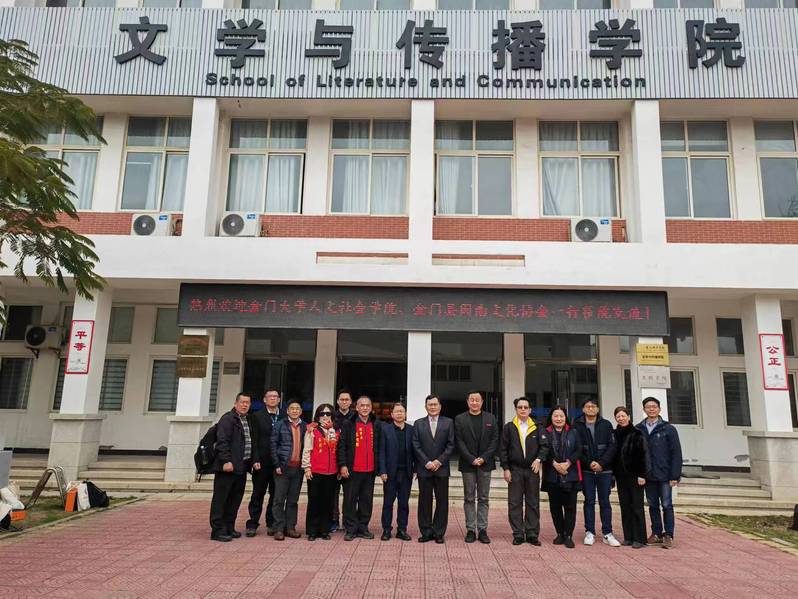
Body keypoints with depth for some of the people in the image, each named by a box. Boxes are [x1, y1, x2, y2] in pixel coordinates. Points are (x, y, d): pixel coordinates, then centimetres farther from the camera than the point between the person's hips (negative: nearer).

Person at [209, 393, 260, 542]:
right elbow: (222, 441, -15)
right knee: (221, 499, -1)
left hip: (242, 467, 8)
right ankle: (217, 530, 3)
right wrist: (226, 461, -21)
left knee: (235, 499, 12)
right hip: (228, 466, -8)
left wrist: (255, 460, 12)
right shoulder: (227, 419, -7)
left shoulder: (248, 421, 19)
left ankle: (229, 528, 21)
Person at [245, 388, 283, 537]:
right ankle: (252, 524, 13)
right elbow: (254, 440, -3)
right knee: (258, 494, 5)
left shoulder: (284, 418, 7)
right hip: (262, 462, -2)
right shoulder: (257, 416, 3)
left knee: (276, 495, 7)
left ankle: (272, 524, 18)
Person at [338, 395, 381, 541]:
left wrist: (378, 466, 8)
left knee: (367, 500, 8)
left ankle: (363, 528, 19)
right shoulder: (348, 424, 0)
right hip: (352, 469, -3)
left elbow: (378, 447, 13)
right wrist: (342, 465, -10)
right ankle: (351, 529, 11)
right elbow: (342, 445, -3)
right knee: (350, 500, 2)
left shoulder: (376, 426, 10)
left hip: (370, 470, 3)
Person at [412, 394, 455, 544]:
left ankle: (439, 532, 14)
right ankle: (426, 532, 14)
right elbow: (416, 446, 1)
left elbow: (451, 445, 0)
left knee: (442, 502, 4)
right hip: (424, 469, 0)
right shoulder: (418, 423, 7)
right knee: (425, 501, 5)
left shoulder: (448, 423, 5)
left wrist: (439, 461, -10)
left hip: (441, 468, 0)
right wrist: (427, 462, -9)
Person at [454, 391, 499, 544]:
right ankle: (470, 530, 9)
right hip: (467, 464, -1)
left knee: (484, 498, 5)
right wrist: (471, 459, -12)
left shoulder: (490, 418, 7)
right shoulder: (460, 419, 2)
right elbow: (459, 442, -3)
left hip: (485, 463, 1)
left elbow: (495, 440, 2)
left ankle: (482, 530, 11)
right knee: (469, 498, 4)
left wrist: (484, 458, -9)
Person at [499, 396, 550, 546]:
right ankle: (518, 534, 9)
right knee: (515, 503, 2)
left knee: (533, 503, 6)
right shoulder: (508, 427, 2)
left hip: (532, 469, 1)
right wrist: (506, 468, -4)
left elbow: (544, 446, 3)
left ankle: (532, 534, 13)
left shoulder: (537, 428, 5)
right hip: (515, 470, -1)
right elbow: (503, 449, 1)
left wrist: (539, 459, -14)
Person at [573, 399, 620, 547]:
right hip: (586, 470, 0)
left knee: (605, 501, 5)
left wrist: (601, 463, -12)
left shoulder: (606, 425, 4)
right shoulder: (577, 426, 1)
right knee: (589, 501, 6)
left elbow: (612, 446, -1)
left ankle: (607, 533, 13)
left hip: (604, 470, 1)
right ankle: (590, 532, 13)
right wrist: (589, 463, -12)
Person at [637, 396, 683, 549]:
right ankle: (656, 533, 21)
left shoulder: (668, 429, -4)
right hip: (648, 475, 3)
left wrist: (675, 475, -11)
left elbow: (676, 453, -6)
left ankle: (668, 535, 11)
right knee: (653, 505, 11)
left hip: (664, 475, -3)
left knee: (667, 505, 2)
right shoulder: (638, 429, 3)